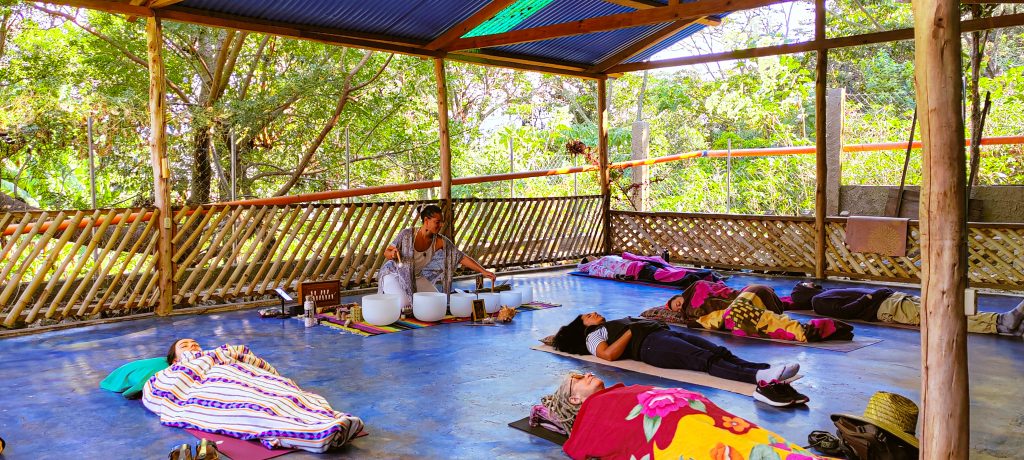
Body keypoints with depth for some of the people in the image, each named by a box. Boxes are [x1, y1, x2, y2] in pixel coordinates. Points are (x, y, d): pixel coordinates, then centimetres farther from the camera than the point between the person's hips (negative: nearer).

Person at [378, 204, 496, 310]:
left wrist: (483, 271, -23)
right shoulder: (407, 234, -24)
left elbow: (462, 257, -16)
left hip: (416, 277, 5)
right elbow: (386, 253, -13)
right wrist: (392, 254, -37)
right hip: (394, 274, -4)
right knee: (404, 304, -25)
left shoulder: (441, 242, -16)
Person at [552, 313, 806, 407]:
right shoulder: (593, 335, 20)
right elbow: (608, 354, -1)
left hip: (666, 333, 7)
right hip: (649, 345, -7)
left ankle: (767, 372, -44)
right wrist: (630, 331, 0)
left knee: (720, 352, -21)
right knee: (705, 359, -32)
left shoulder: (617, 323, 42)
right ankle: (759, 378, -54)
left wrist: (640, 323, 13)